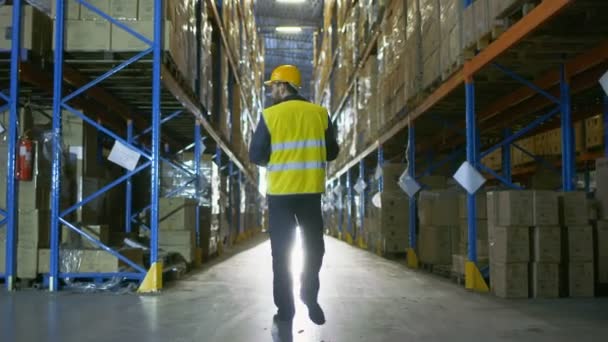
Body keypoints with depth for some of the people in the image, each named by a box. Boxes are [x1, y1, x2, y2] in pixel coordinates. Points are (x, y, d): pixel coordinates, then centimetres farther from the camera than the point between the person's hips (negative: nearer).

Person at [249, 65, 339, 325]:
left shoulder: (270, 115, -6)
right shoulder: (320, 113, 1)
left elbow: (256, 156, -6)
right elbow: (332, 152, 6)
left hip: (280, 191, -1)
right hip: (311, 191, 1)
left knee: (282, 251, 9)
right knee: (313, 246, 16)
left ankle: (285, 308, 11)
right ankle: (310, 295, 3)